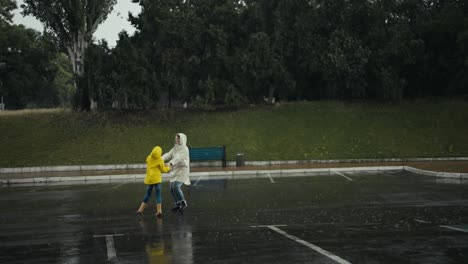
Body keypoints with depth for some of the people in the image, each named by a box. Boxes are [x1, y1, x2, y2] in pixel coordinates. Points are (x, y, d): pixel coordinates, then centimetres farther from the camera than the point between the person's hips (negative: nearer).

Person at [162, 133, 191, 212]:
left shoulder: (184, 149, -11)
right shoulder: (175, 148, 12)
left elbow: (178, 157, -28)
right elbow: (168, 155, -3)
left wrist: (170, 163, -44)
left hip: (182, 171, -8)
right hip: (175, 171, 8)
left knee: (175, 187, -21)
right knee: (172, 189, 4)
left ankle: (183, 203, -6)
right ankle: (178, 205, 17)